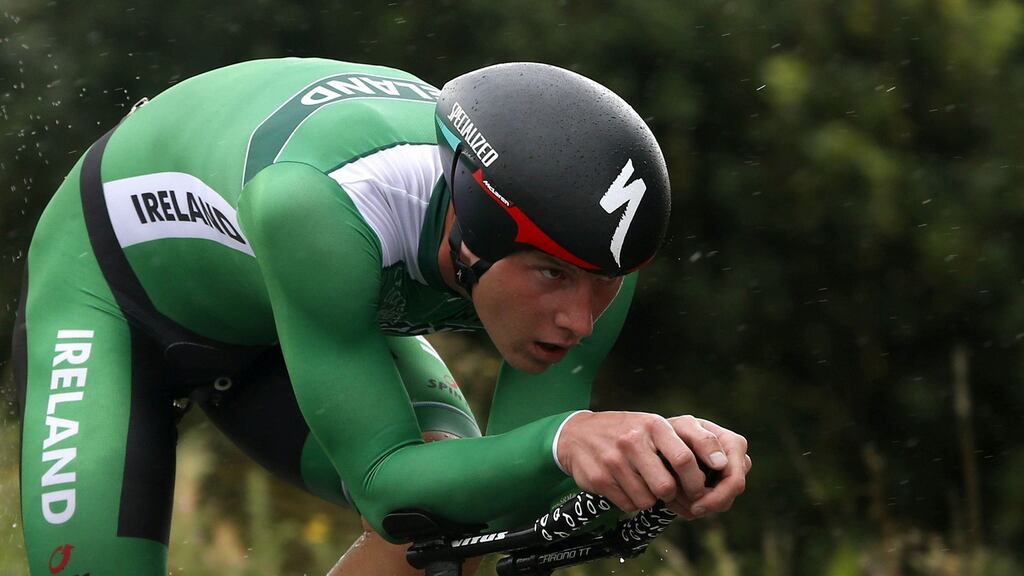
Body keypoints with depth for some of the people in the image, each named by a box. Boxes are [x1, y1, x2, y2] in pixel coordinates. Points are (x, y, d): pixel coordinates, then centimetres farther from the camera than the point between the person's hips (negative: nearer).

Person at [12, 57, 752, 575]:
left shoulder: (587, 259, -29)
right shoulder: (321, 208, -46)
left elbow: (509, 503, -26)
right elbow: (384, 482, -43)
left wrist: (663, 449, -46)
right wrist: (564, 438, -60)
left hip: (274, 328, 5)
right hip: (113, 288, -5)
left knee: (456, 501, -22)